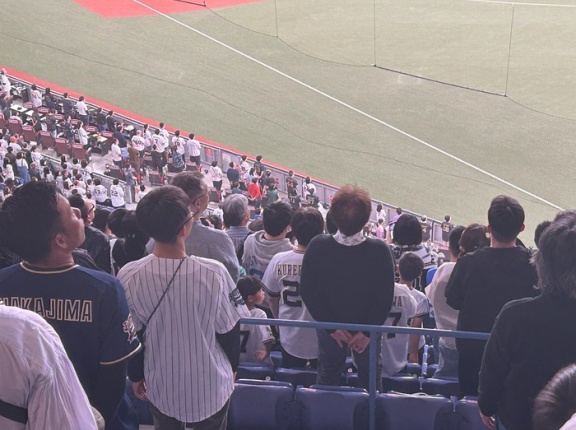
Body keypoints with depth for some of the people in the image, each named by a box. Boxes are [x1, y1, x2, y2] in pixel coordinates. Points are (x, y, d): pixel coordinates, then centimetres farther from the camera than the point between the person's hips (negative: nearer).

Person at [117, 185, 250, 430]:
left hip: (161, 387, 2)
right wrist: (231, 368, 10)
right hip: (211, 386, -1)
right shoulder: (213, 273, -24)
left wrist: (136, 376, 13)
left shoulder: (128, 277, -20)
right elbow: (229, 331, -10)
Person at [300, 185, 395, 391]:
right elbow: (385, 296, -19)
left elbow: (307, 291, -16)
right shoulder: (379, 250, -26)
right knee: (370, 374, 21)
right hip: (368, 325, -1)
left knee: (327, 375, 23)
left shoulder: (317, 246, -24)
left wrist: (331, 326, -9)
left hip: (329, 326, 1)